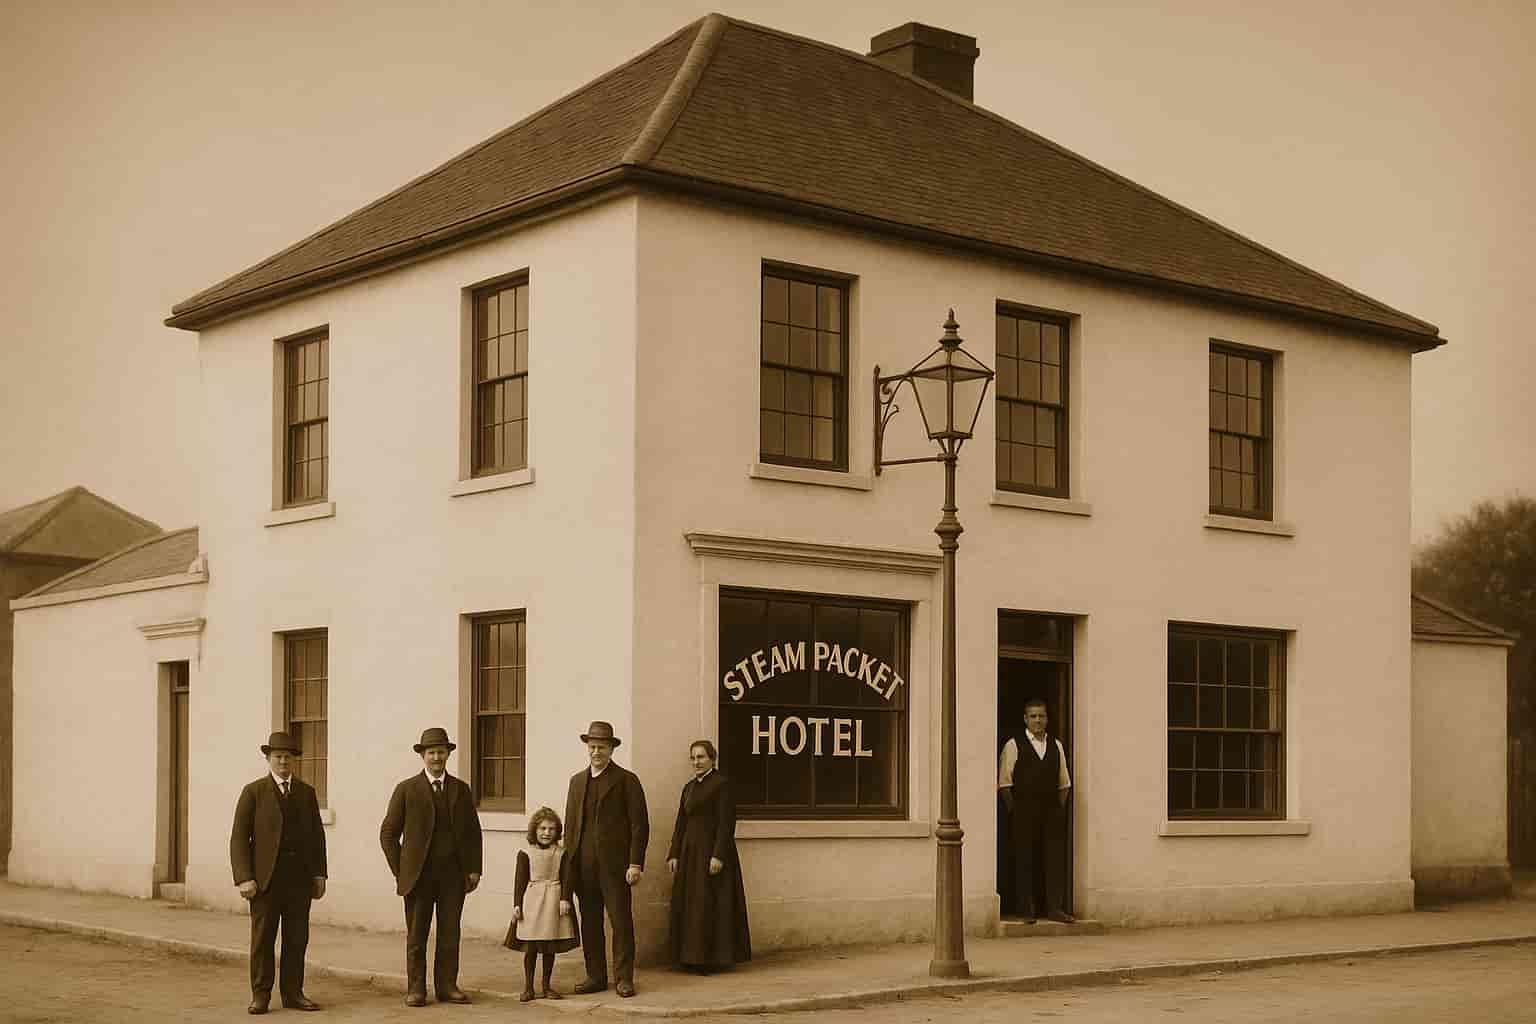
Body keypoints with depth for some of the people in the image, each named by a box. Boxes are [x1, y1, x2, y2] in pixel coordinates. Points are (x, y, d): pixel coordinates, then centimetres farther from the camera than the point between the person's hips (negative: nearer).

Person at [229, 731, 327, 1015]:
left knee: (297, 939, 4)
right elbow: (239, 838, -5)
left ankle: (293, 993, 11)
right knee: (262, 939, -1)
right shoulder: (253, 792, -1)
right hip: (266, 877, -3)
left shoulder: (306, 792, 11)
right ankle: (261, 996, 6)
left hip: (300, 877, 3)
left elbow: (317, 835, 12)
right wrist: (243, 879, -13)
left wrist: (319, 874, 4)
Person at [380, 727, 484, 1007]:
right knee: (416, 935, 2)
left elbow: (473, 833, 13)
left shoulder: (461, 790, 9)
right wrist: (399, 872, -2)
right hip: (418, 875, -2)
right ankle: (416, 989, 9)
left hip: (453, 875, 2)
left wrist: (473, 869, 4)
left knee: (450, 934, 3)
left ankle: (447, 986, 11)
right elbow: (388, 833, 2)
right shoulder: (407, 790, 0)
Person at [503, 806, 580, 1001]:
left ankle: (546, 986, 18)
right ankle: (528, 987, 9)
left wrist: (565, 899, -11)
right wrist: (517, 904, -4)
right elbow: (520, 881, 1)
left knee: (550, 947, 7)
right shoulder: (525, 854, 1)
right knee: (530, 947, -1)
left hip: (554, 902, 1)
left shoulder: (561, 853, 4)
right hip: (531, 901, -1)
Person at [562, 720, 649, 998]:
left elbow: (639, 825, -5)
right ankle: (595, 976, 15)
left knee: (621, 921, -3)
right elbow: (570, 824, 16)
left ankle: (624, 978, 3)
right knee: (589, 923, 8)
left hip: (614, 864, -5)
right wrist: (569, 862, 9)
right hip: (583, 865, 5)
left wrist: (635, 863, -12)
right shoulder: (577, 781, 15)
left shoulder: (626, 780, -1)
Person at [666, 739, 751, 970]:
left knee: (710, 905, -6)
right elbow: (681, 823, 15)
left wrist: (718, 856, -20)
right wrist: (674, 855, 8)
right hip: (690, 852, 8)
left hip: (712, 850, -8)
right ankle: (694, 956, 14)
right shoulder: (689, 787, 15)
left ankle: (713, 957, 1)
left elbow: (726, 822, -14)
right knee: (689, 905, 8)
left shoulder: (722, 784, -8)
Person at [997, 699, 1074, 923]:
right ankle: (1027, 911, 6)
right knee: (1025, 861, 0)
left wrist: (1060, 808, 8)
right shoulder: (1013, 745, 0)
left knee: (1056, 859, -2)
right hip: (1024, 811, -3)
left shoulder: (1056, 745, 13)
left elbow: (1064, 783, 18)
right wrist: (1014, 811, -6)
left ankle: (1055, 908, 1)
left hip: (1052, 811, 4)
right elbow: (1004, 783, -2)